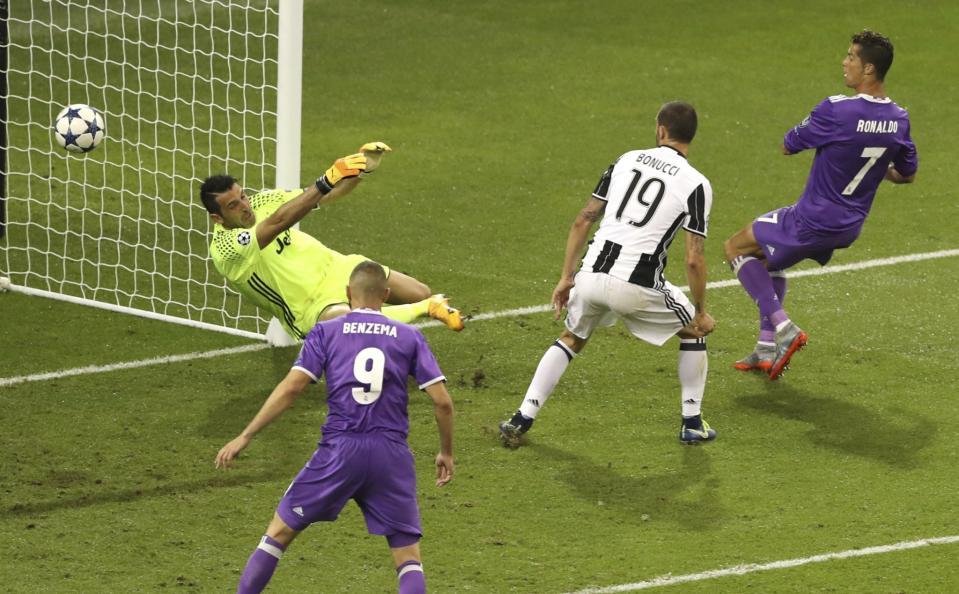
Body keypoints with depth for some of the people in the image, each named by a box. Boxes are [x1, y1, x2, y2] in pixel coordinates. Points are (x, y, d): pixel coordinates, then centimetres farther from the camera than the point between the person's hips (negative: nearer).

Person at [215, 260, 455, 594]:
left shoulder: (326, 333, 6)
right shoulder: (409, 337, 9)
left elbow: (291, 388, -4)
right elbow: (442, 401, 4)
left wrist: (245, 437, -1)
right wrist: (446, 453, 18)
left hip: (338, 452, -1)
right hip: (392, 454, 1)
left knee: (279, 532, 13)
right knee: (409, 558, 6)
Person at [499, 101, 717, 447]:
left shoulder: (626, 161, 11)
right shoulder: (695, 185, -2)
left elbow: (583, 221, 11)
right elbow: (693, 260, -6)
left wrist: (567, 277, 18)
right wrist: (701, 312, 7)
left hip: (592, 275, 3)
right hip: (637, 285, -3)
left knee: (571, 340, 29)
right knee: (694, 331, 24)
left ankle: (522, 420, 20)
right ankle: (692, 424, 25)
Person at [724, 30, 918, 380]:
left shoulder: (835, 111, -26)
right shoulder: (898, 120, -5)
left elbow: (789, 146, -11)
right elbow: (907, 174, 11)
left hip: (813, 220, -8)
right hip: (850, 225, 8)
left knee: (736, 249, 10)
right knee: (770, 256, 29)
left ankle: (783, 328, -1)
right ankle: (767, 349, 30)